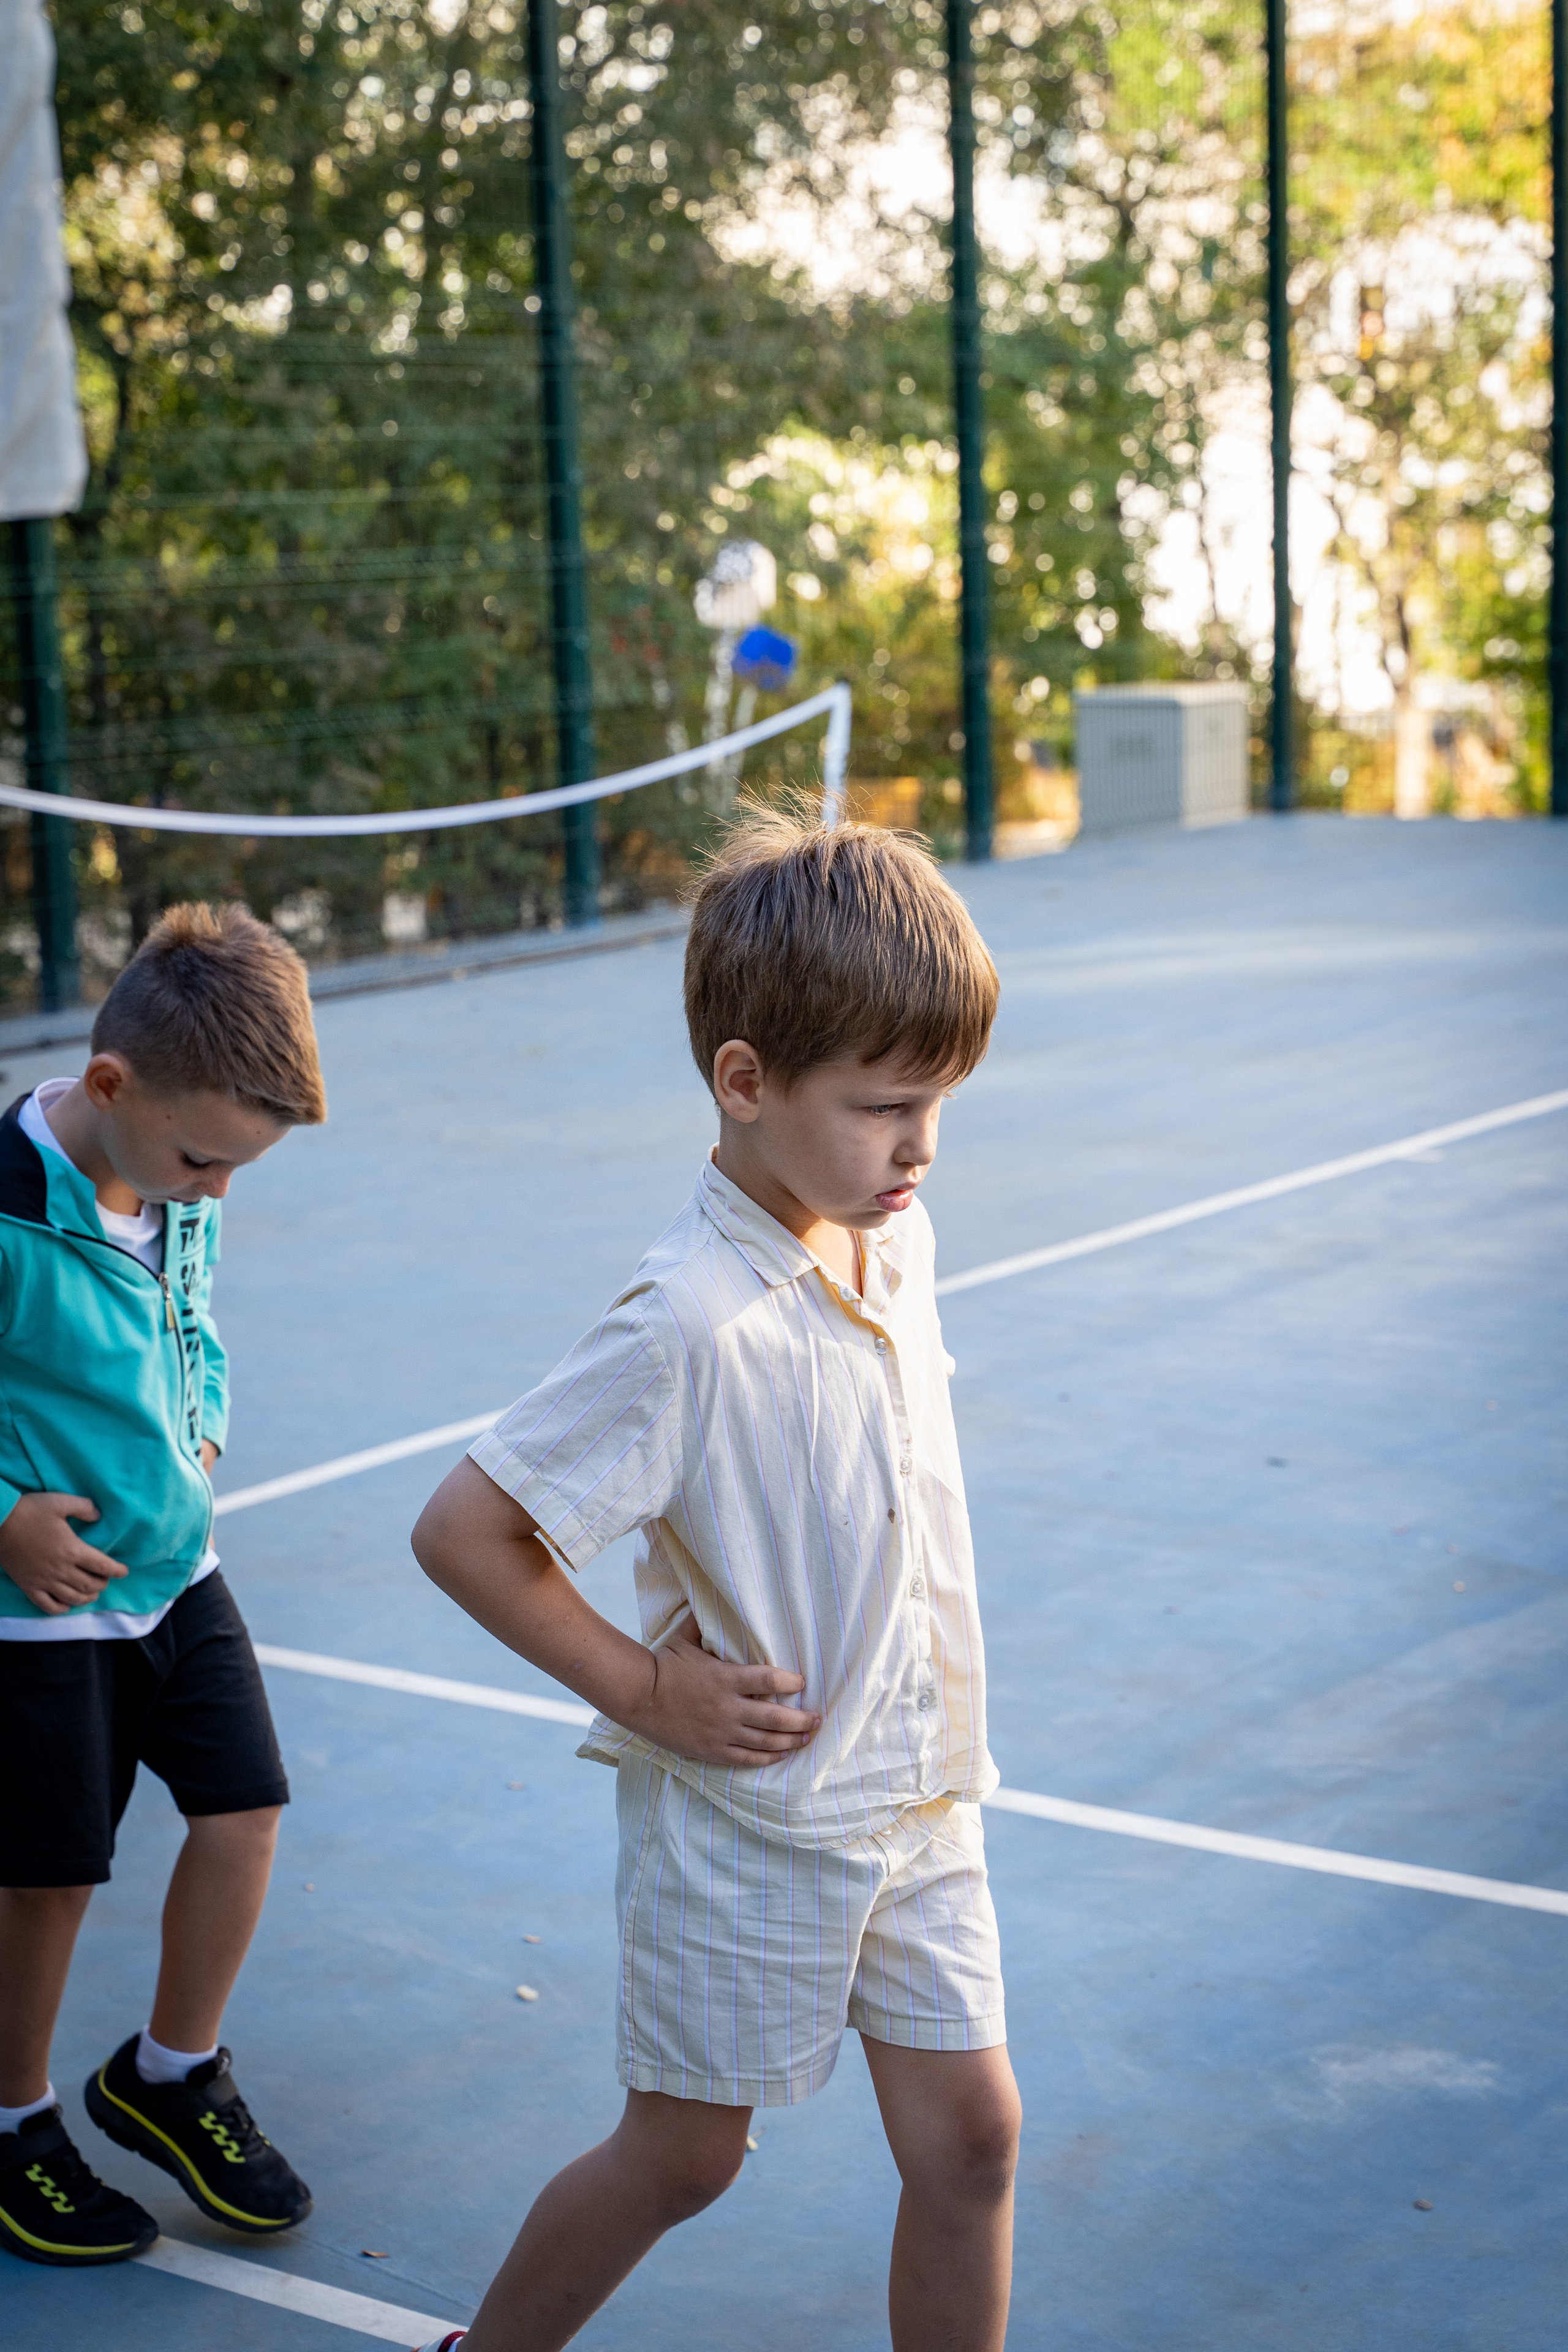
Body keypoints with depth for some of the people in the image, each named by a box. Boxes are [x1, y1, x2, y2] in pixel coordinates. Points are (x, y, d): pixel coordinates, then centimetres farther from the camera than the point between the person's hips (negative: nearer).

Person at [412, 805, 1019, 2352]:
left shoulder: (896, 1235, -2)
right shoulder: (692, 1324, -27)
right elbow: (460, 1532, -22)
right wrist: (647, 1688, -15)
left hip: (917, 1794, 6)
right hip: (747, 1817, -6)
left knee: (969, 2134, 8)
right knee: (684, 2155, 11)